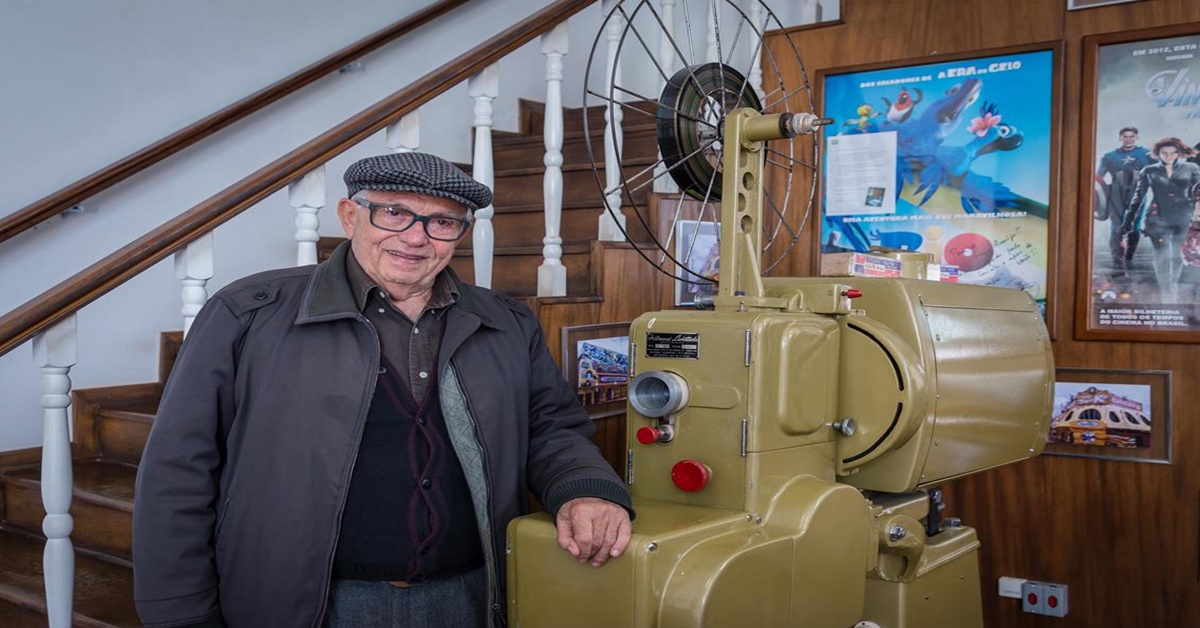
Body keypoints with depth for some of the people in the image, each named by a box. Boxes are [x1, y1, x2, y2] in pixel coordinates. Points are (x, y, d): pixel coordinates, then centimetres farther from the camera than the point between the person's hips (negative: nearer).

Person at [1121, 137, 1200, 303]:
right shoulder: (1150, 171, 4)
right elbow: (1137, 197, 5)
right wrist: (1127, 222, 2)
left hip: (1183, 220, 2)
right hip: (1158, 219, -2)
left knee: (1177, 256, 12)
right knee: (1163, 256, -12)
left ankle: (1174, 289, 28)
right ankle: (1166, 296, -11)